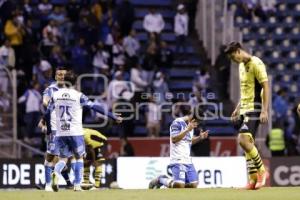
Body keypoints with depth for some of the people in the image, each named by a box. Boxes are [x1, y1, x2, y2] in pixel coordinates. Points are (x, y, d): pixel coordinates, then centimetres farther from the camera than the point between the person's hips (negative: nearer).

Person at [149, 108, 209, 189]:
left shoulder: (190, 125, 16)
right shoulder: (177, 123, -9)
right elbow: (174, 139, -19)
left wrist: (199, 137, 11)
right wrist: (187, 130, -21)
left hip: (188, 160, 9)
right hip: (178, 160, -9)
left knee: (193, 185, 0)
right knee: (179, 186, -21)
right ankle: (160, 180, 6)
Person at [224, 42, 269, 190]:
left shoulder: (256, 64, -11)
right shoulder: (241, 66, 17)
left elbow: (266, 86, -16)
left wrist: (264, 110, -21)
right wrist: (238, 109, 22)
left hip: (254, 108, -9)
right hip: (244, 109, 9)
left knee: (243, 140, -20)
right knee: (247, 144, 6)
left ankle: (262, 171, -8)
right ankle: (253, 179, 8)